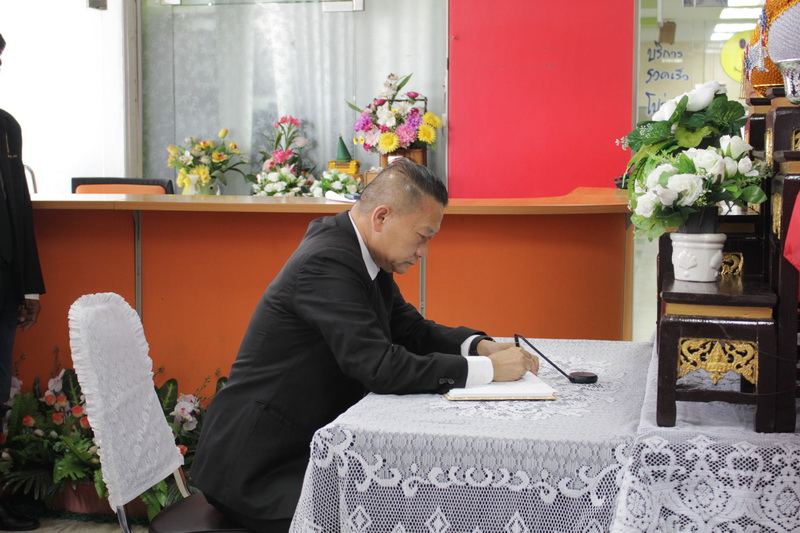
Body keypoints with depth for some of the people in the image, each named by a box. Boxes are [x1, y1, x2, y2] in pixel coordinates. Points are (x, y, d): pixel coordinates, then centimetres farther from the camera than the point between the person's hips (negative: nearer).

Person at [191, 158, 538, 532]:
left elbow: (411, 329, 14)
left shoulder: (361, 253, 5)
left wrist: (478, 346, -4)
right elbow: (381, 368, -29)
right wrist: (487, 369, -23)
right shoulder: (326, 263, -24)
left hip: (308, 443, 9)